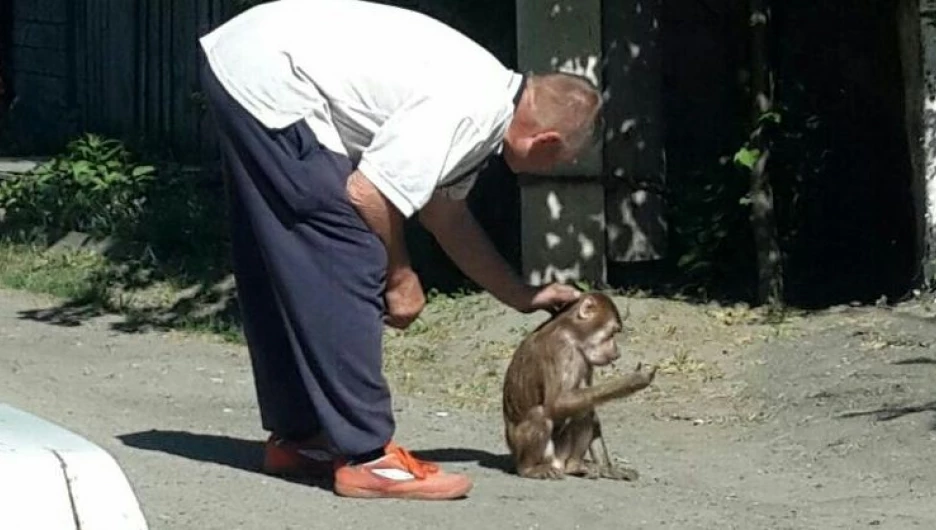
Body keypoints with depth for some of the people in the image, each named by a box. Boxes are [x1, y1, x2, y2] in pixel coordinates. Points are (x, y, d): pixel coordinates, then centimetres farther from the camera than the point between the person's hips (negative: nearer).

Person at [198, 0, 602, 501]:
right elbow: (368, 194, -19)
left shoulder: (485, 97, 12)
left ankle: (297, 437, 27)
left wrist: (524, 297, 28)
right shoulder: (465, 109, -18)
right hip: (266, 81, -11)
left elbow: (448, 218, 23)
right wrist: (400, 278, -2)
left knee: (285, 271, 17)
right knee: (346, 264, -10)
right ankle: (366, 456, -6)